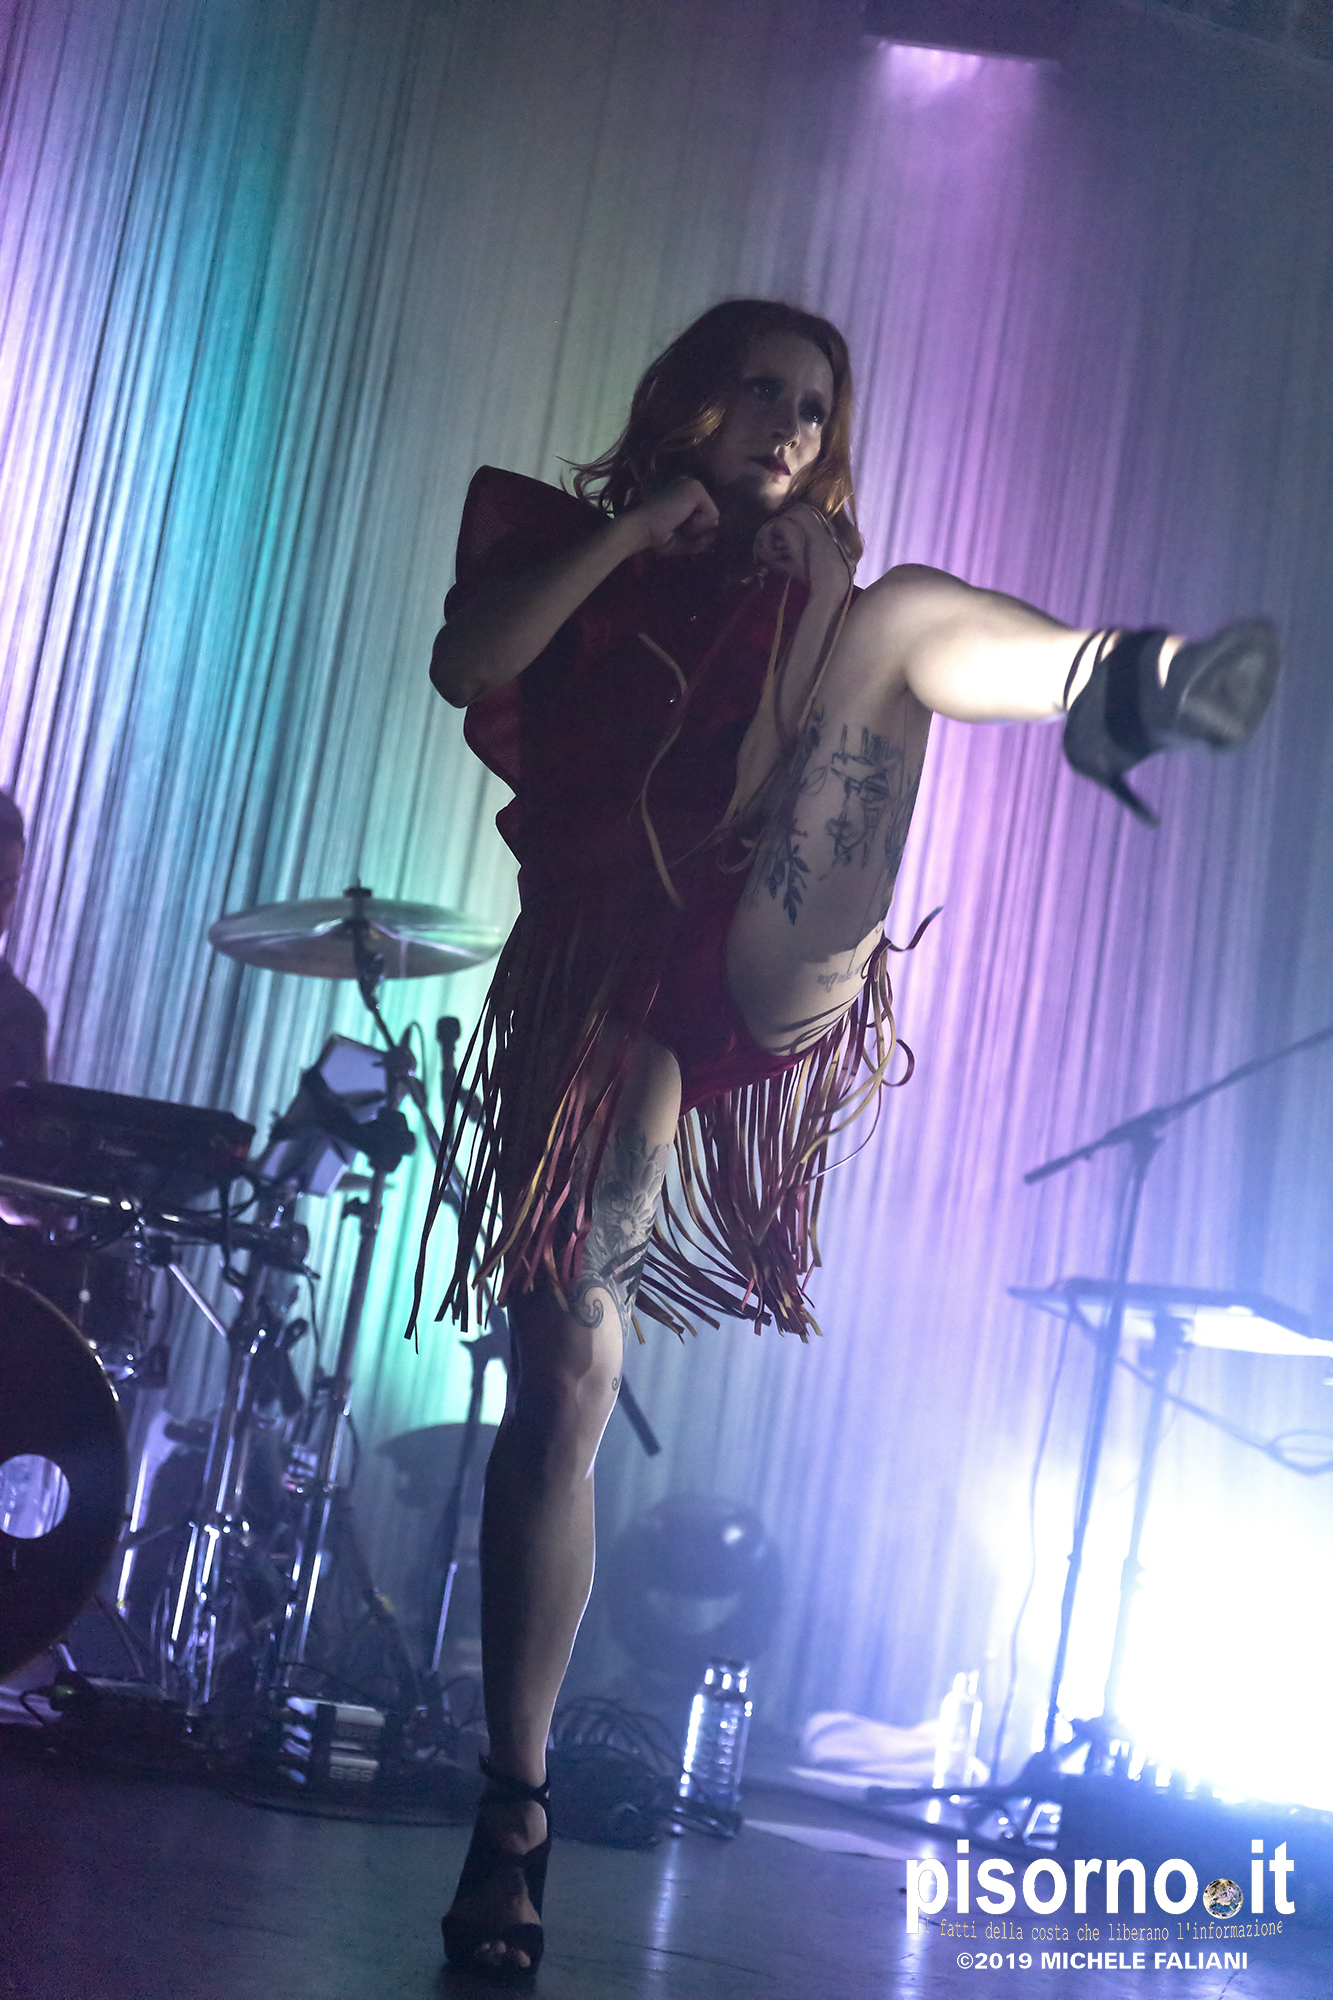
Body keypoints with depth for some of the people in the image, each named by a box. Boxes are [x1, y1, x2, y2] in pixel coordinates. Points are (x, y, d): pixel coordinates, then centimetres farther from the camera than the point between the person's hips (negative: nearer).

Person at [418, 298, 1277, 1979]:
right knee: (561, 1385, -9)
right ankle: (515, 1810, -2)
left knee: (904, 611, -16)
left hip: (777, 950, 1)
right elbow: (464, 664, 0)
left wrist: (821, 580, 3)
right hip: (601, 970, -1)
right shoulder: (564, 545, 20)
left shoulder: (818, 583, 26)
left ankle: (1129, 685, -48)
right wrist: (634, 528, 3)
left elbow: (885, 663, 10)